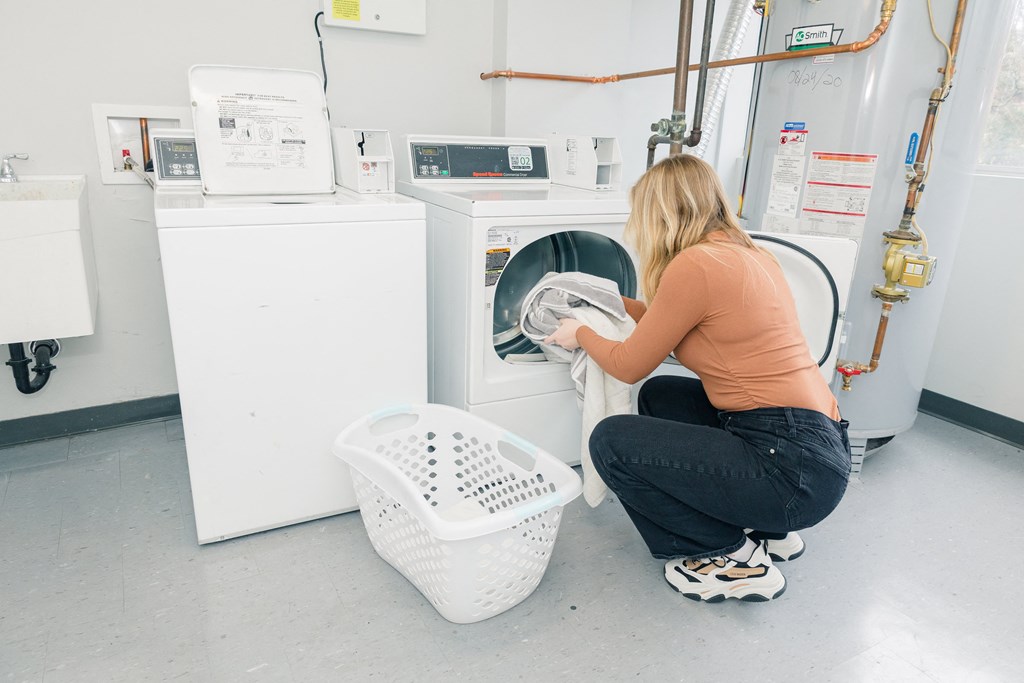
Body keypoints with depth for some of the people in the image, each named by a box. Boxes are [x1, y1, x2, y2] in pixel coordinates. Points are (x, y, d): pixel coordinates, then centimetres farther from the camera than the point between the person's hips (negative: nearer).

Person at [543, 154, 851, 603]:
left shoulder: (695, 264, -17)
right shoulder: (749, 253, 10)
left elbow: (628, 366, -5)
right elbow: (668, 322, 24)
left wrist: (580, 334, 13)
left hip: (793, 466, -9)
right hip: (815, 440, 9)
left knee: (611, 441, -7)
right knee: (659, 396, 22)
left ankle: (736, 556, 5)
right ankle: (765, 528, 22)